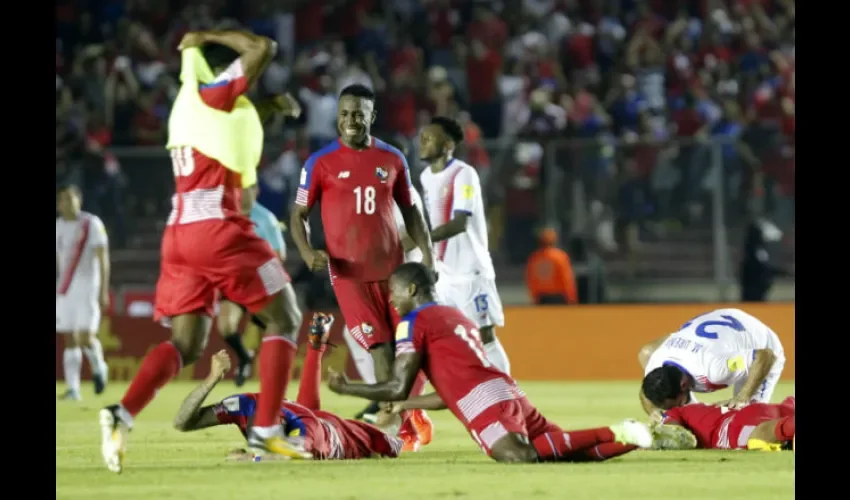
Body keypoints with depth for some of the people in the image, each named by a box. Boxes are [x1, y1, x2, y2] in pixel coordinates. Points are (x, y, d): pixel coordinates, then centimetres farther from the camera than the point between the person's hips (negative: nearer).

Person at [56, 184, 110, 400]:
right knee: (70, 340, 1)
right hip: (64, 290, 4)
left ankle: (98, 367, 16)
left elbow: (103, 259, -6)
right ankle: (73, 389, 1)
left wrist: (104, 290, -12)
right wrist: (56, 291, 15)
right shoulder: (57, 227, 10)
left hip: (87, 287, -4)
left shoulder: (92, 224, -4)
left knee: (86, 337, -13)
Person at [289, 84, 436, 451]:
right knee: (380, 348, -11)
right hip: (348, 271, -3)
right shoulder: (321, 162, -2)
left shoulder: (392, 159, 6)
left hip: (392, 266, 3)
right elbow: (299, 214, 3)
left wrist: (426, 252, 4)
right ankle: (398, 423, -6)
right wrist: (307, 251, -14)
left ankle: (411, 410, 26)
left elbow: (409, 211, 15)